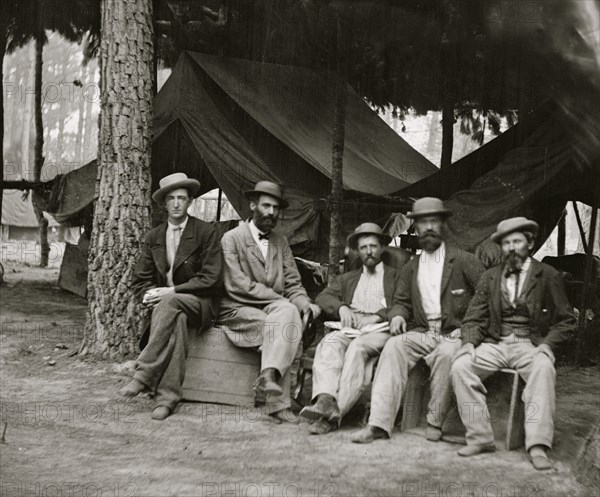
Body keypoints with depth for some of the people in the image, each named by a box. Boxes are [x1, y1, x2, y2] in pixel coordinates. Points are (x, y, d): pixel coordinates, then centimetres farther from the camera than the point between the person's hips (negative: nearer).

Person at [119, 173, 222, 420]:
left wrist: (171, 291, -17)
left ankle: (144, 375, -40)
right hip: (165, 303, 3)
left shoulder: (206, 233, -1)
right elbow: (140, 279, 14)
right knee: (176, 319, -34)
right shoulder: (154, 237, 13)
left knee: (170, 303, -37)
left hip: (199, 304, -3)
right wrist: (149, 295, -10)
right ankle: (167, 395, -40)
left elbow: (210, 279, -9)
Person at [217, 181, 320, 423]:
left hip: (273, 308, 5)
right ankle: (279, 402, -34)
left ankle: (268, 376, -40)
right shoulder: (232, 238, 0)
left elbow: (293, 283, 12)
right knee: (281, 318, -32)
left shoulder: (281, 242, 19)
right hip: (238, 311, -4)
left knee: (289, 312, -30)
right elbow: (237, 285, -12)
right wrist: (279, 299, -17)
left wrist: (303, 303, -11)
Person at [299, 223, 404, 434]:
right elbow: (323, 297, 16)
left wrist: (378, 316, -13)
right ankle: (325, 400, -49)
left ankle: (335, 413, -43)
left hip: (380, 330, -3)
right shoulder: (347, 278, 31)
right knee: (330, 343, -31)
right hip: (349, 328, 3)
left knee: (357, 347, -35)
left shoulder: (396, 277, 20)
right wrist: (341, 308, -5)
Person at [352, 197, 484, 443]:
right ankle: (379, 423, -32)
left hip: (454, 335, -3)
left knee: (447, 354, -36)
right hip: (421, 334, 3)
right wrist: (398, 315, -4)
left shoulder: (463, 261, 3)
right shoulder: (410, 269, 17)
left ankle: (436, 421, -18)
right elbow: (402, 302, 20)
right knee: (393, 346, -26)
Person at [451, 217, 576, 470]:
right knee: (460, 366, -24)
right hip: (495, 343, 3)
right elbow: (474, 318, 11)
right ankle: (480, 438, -19)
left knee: (543, 369, -37)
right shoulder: (490, 277, 12)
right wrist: (469, 343, -10)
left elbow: (566, 320, 5)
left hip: (531, 345, -3)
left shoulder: (548, 276, 5)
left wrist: (546, 345, -12)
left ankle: (538, 446, -34)